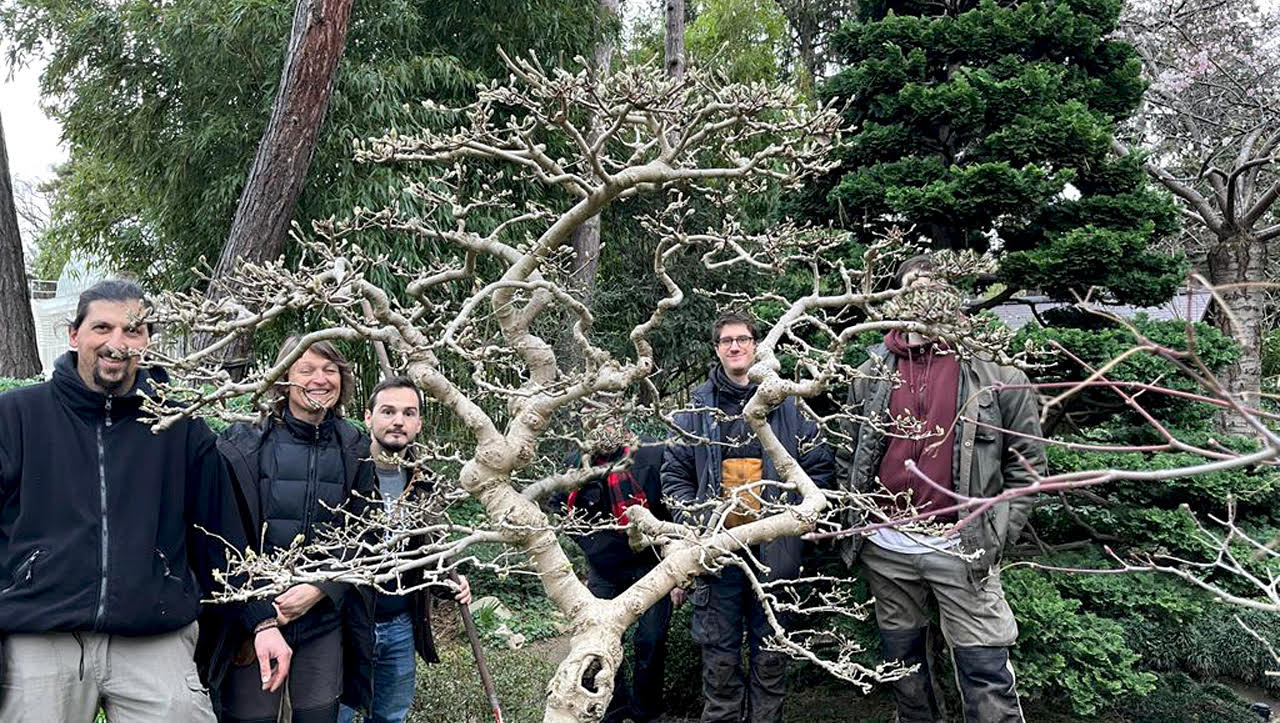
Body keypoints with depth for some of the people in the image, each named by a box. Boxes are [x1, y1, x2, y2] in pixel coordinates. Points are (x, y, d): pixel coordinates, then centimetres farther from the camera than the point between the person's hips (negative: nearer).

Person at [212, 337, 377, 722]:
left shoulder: (355, 451, 5)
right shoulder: (244, 445, -4)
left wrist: (320, 589, -11)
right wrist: (259, 616, -13)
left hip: (325, 620, 3)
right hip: (251, 620, -2)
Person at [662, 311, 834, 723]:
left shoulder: (786, 402, 5)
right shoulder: (698, 406, 6)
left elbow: (820, 466, 9)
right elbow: (674, 471, 10)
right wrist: (694, 517, -2)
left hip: (773, 547, 0)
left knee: (771, 653, 11)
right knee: (720, 656, 7)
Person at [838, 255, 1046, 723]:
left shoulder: (994, 371, -2)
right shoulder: (873, 373, 6)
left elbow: (1028, 464, 0)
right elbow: (849, 457, 13)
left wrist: (996, 535, -6)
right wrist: (856, 522, 4)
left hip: (961, 548, -3)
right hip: (884, 548, 3)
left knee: (987, 675, 0)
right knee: (901, 662, 18)